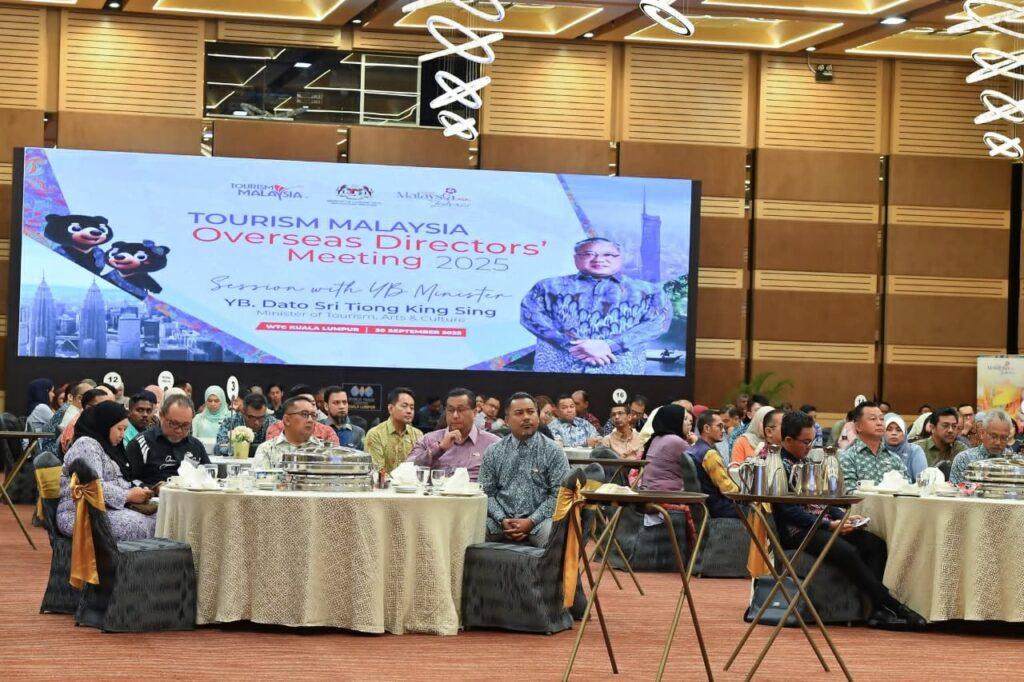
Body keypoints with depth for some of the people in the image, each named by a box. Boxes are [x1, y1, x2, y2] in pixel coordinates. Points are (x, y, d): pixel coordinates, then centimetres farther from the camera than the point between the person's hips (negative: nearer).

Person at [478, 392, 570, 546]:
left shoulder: (553, 451, 4)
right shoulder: (493, 451, 12)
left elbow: (558, 494, -1)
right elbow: (487, 492, 8)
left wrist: (531, 522, -12)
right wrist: (502, 520, -9)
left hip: (539, 519, -1)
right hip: (501, 520, 1)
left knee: (551, 533, -35)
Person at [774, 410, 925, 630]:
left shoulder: (803, 463, 21)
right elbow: (791, 511, -16)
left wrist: (843, 517, 6)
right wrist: (829, 525, -19)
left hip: (820, 525, 9)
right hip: (797, 532, -9)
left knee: (875, 543, -11)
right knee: (847, 552, -31)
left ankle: (875, 610, -23)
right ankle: (892, 607, -27)